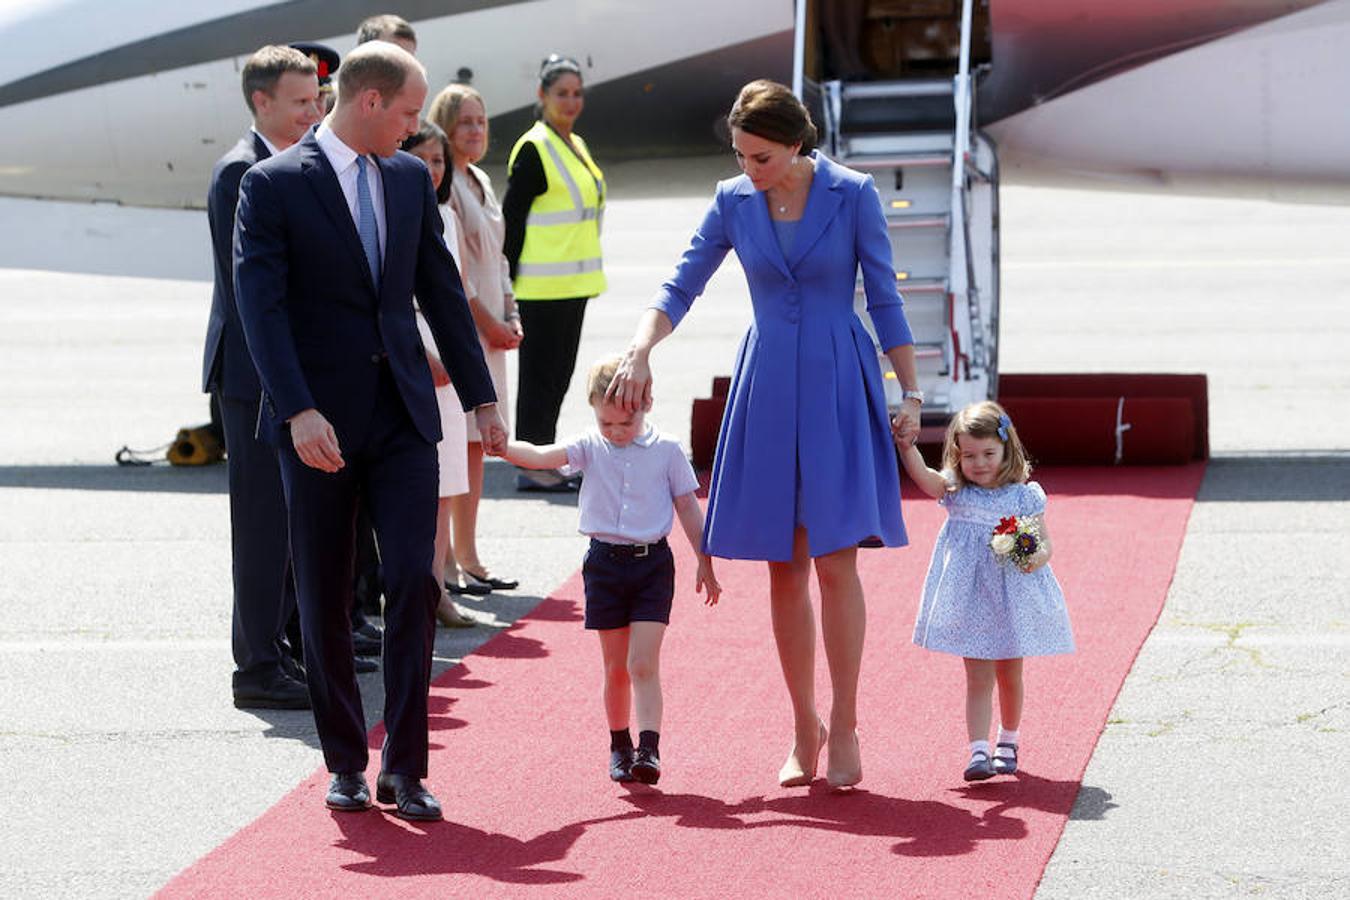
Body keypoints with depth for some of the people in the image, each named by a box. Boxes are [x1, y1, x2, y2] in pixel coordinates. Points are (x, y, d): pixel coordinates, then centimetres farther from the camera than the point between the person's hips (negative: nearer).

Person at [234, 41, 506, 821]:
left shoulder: (412, 178, 9)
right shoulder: (275, 185, -7)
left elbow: (443, 291, 13)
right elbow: (261, 307, -14)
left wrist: (481, 398, 13)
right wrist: (298, 412, -23)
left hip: (403, 413, 3)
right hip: (320, 420, -3)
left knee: (414, 580, -7)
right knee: (325, 597, 6)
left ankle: (404, 769, -1)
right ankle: (346, 763, 19)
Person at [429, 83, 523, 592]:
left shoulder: (481, 183, 17)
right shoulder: (439, 185, -11)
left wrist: (511, 318, 10)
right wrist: (487, 320, -12)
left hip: (489, 327, 9)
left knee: (475, 444, 10)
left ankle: (467, 556, 16)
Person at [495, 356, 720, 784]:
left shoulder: (667, 451, -2)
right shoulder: (590, 448, 0)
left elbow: (688, 510, 5)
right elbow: (540, 456, -15)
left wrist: (705, 565, 6)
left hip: (652, 562, -2)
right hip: (605, 562, 2)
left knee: (643, 663, -12)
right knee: (616, 667, 10)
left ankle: (649, 749, -16)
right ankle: (619, 747, 23)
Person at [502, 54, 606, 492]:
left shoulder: (575, 145, 14)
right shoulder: (533, 150, -13)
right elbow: (510, 220, -14)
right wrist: (507, 284, -17)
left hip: (572, 282, 9)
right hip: (541, 286, -9)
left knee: (559, 373, 14)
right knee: (539, 374, -4)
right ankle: (530, 467, 2)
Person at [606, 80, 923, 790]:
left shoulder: (853, 195, -5)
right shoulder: (733, 203, 3)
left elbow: (884, 300, -1)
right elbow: (681, 288, 6)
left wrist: (910, 394, -2)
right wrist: (640, 351, -11)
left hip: (838, 386, -3)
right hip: (767, 389, 3)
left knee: (836, 562, -9)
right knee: (785, 567, 4)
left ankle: (844, 729, 1)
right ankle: (805, 729, 15)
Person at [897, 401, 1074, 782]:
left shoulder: (1023, 496, -2)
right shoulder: (956, 491, 0)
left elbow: (1044, 541, -1)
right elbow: (923, 476, -17)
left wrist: (1037, 557, -24)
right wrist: (906, 445, -33)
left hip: (1013, 598, 0)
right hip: (971, 599, 0)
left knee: (1009, 676, 15)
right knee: (978, 679, -4)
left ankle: (1008, 743, 34)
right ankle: (978, 751, -9)